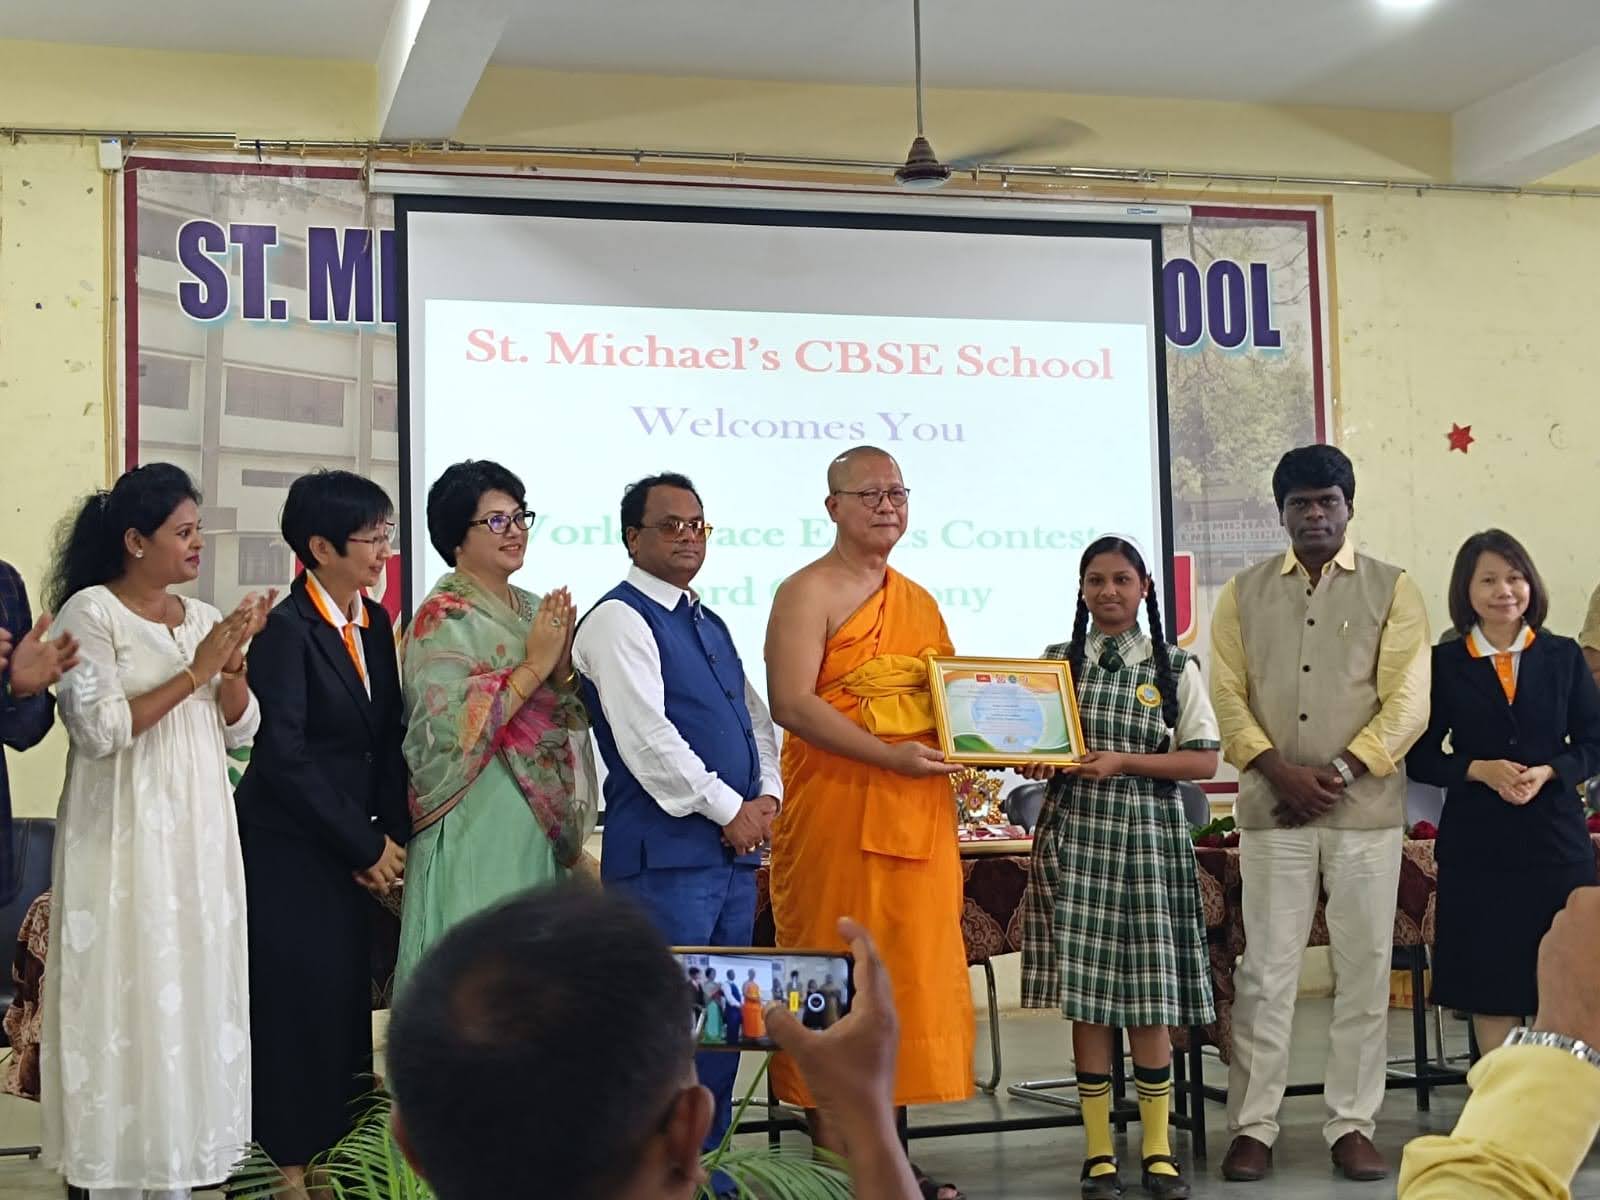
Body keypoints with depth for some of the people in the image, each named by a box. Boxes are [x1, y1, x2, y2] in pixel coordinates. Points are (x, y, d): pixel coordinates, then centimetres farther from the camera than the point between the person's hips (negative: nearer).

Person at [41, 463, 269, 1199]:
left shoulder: (203, 617, 10)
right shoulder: (90, 612, -8)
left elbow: (239, 731, 11)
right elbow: (99, 729, -16)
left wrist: (233, 664, -7)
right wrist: (193, 673, -16)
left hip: (201, 834, 6)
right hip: (127, 836, -6)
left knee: (195, 991, 8)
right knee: (130, 994, -3)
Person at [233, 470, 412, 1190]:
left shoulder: (374, 623, 8)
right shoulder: (286, 629, -14)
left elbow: (388, 738, 9)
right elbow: (286, 757, -18)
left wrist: (392, 838, -2)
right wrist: (368, 847, -14)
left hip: (351, 847, 7)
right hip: (289, 847, -7)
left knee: (348, 992, 9)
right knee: (298, 997, -1)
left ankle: (340, 1150, 19)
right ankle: (291, 1164, 11)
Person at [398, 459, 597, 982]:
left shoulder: (535, 610, 13)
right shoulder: (444, 617, -9)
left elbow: (568, 715, 16)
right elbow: (452, 724, -20)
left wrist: (563, 667, -4)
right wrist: (534, 665, -16)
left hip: (540, 823, 7)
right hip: (480, 827, -7)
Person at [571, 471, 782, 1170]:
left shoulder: (711, 625, 20)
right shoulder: (620, 619, -6)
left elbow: (755, 719, 22)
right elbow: (647, 737, -16)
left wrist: (766, 797, 3)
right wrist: (729, 808, -13)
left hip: (736, 846, 8)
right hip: (665, 850, -8)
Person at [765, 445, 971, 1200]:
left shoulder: (918, 601, 17)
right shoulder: (808, 592, -4)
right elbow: (791, 703, -15)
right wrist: (888, 756, -21)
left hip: (918, 813, 7)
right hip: (836, 809, -7)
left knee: (913, 971, 7)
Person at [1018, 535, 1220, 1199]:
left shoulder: (1174, 666, 4)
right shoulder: (1055, 662, 9)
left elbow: (1204, 759, -1)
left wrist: (1124, 761, -12)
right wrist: (1034, 764, -10)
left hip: (1147, 833, -1)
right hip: (1073, 833, 1)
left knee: (1150, 994, 0)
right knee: (1084, 993, 1)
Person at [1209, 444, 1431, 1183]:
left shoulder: (1392, 589, 4)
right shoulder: (1243, 593, 9)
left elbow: (1407, 701, -3)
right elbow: (1227, 694, 2)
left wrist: (1341, 771, -13)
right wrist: (1280, 771, -11)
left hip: (1366, 808, 0)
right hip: (1271, 809, 1)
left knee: (1363, 969, 3)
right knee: (1265, 969, 1)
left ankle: (1352, 1125, 12)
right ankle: (1253, 1127, 7)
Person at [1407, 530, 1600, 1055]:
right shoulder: (1443, 663, 2)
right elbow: (1420, 757, 2)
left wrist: (1547, 773, -13)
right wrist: (1479, 770, -14)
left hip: (1556, 836, 1)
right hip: (1476, 842, -1)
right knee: (1489, 979, 3)